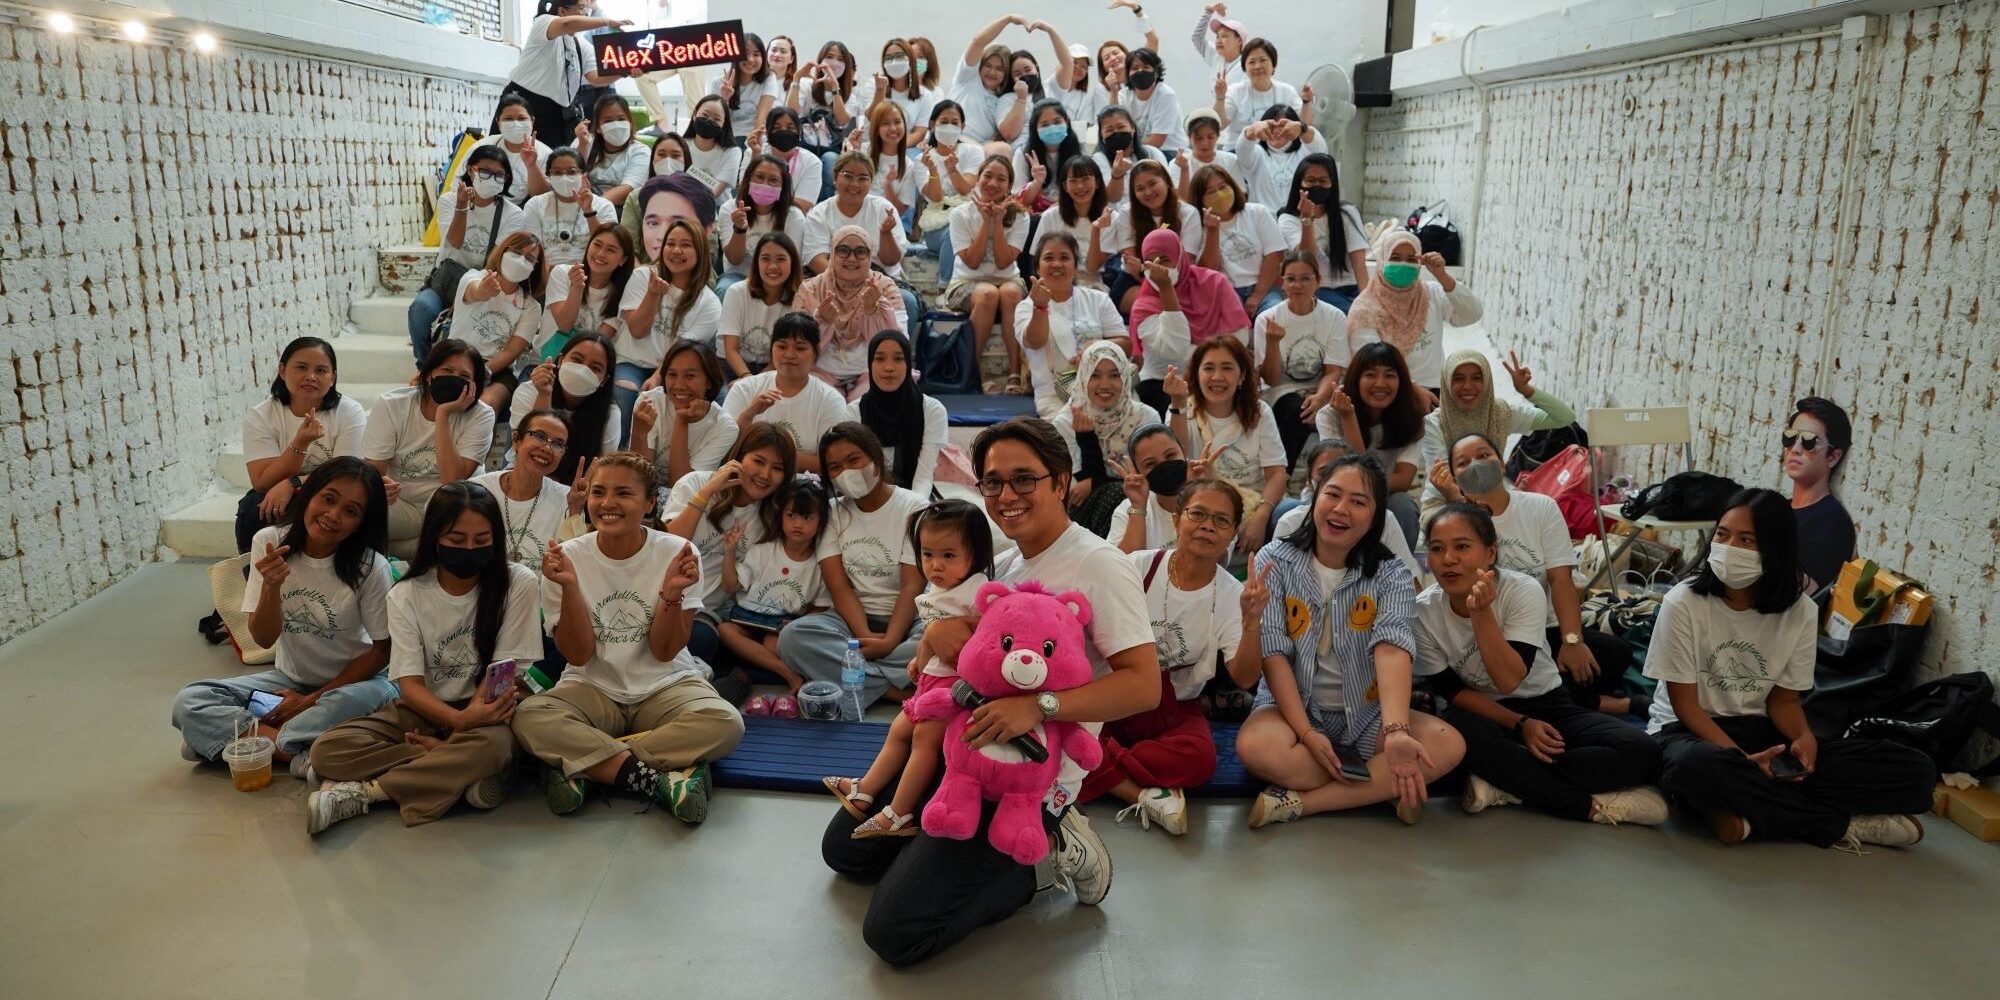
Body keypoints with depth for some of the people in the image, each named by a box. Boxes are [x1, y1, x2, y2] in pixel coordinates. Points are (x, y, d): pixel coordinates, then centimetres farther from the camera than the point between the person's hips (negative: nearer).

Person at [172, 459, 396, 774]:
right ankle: (303, 756, -26)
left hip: (349, 681, -4)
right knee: (188, 703, -15)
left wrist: (311, 699, -11)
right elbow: (264, 639, -10)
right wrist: (271, 586, -29)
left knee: (376, 695, -38)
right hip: (289, 678, 4)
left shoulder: (371, 567, -19)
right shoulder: (269, 542, -11)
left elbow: (381, 650, -9)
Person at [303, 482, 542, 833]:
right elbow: (410, 684, -10)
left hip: (481, 712, -2)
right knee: (327, 751, -21)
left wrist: (482, 709, -25)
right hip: (423, 709, 3)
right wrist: (459, 719, -29)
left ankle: (367, 791, -22)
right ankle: (466, 774, -24)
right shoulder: (407, 596, -3)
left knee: (493, 744, -39)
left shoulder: (518, 584, -8)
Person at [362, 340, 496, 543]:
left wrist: (442, 416, -26)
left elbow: (453, 481, -21)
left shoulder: (481, 416, -11)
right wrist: (380, 487, -34)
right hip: (399, 504, 1)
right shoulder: (390, 405, -7)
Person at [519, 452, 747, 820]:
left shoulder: (678, 554, -9)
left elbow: (664, 651, -9)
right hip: (593, 688, 0)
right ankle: (661, 777, -26)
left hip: (665, 685, 0)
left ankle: (581, 766, -20)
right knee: (528, 718, -30)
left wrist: (672, 593, -26)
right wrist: (569, 586, -23)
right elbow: (578, 655, -9)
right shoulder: (568, 557, -7)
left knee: (725, 724, -31)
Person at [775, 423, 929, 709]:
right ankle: (896, 690, -31)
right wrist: (864, 637, -20)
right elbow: (838, 585, -2)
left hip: (904, 619, -3)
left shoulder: (914, 508, 0)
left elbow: (912, 586, -9)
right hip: (852, 618, 3)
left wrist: (890, 641, -24)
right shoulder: (833, 513, 9)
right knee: (792, 637, -29)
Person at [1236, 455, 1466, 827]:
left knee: (1448, 745, -24)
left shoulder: (1390, 574, -4)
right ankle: (1383, 790, -16)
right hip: (1291, 707, -2)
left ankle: (1297, 802, -23)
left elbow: (1393, 648, -21)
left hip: (1367, 715, 2)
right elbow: (1273, 653, -12)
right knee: (1255, 747, -34)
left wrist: (1396, 732, -38)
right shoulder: (1275, 561, -6)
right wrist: (1307, 734, -23)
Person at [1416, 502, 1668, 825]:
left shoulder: (1524, 591, -18)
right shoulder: (1423, 611, -14)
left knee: (1643, 752, -25)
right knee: (1455, 728, -40)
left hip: (1545, 706, 1)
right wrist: (1519, 724, -18)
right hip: (1482, 714, -1)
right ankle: (1592, 805, -25)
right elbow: (1452, 691, -8)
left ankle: (1506, 781, -23)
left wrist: (1481, 612, -39)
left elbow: (1509, 679, -28)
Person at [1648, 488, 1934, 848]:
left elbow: (1784, 699, 5)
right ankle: (1842, 824, -20)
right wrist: (1742, 760, -26)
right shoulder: (1683, 603, -13)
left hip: (1760, 733, 4)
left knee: (1915, 770, -12)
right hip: (1691, 730, -4)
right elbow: (1685, 703, -12)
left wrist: (1804, 737, -19)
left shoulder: (1800, 612, -3)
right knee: (1698, 765, -44)